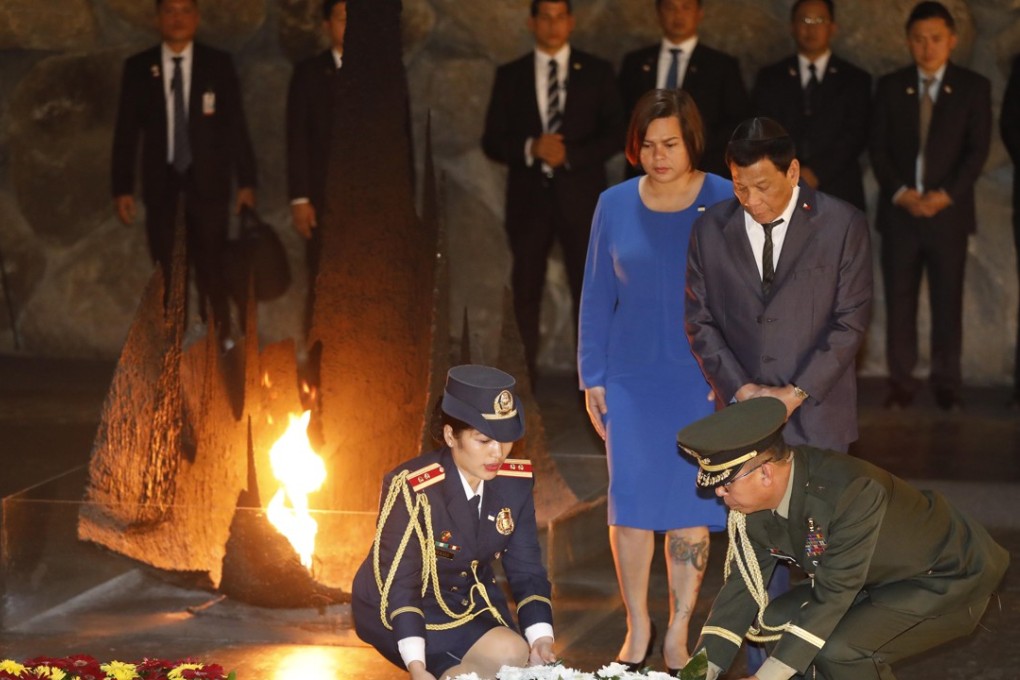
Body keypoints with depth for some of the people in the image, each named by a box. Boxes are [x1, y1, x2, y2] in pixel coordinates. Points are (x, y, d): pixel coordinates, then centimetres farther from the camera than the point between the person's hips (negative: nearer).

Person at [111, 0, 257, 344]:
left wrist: (246, 181, 1)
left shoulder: (219, 64, 3)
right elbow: (126, 131, 6)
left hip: (207, 183, -1)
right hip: (161, 185, 1)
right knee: (165, 276, 1)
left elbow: (236, 126, 4)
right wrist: (122, 188, 1)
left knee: (211, 271, -3)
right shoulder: (137, 68, 5)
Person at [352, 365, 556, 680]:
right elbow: (399, 583, -25)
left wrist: (542, 638, -23)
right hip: (400, 609, -6)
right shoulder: (410, 488, -24)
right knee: (508, 654, -26)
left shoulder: (516, 481, -9)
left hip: (473, 601, 6)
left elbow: (527, 570, -5)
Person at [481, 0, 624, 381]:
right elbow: (492, 142, 5)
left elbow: (615, 133, 1)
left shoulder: (597, 73, 6)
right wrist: (530, 148, -14)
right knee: (525, 291, 4)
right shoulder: (510, 76, 8)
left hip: (580, 197, -1)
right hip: (528, 197, 1)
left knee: (588, 290, -2)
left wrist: (570, 155, -13)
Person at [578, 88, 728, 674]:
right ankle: (638, 629, 16)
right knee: (631, 500, 2)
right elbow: (597, 295, 7)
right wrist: (592, 378, 5)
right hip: (632, 377, 2)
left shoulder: (725, 203, -5)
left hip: (701, 378, -2)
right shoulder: (616, 206, 2)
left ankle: (679, 634, 15)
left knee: (690, 504, 3)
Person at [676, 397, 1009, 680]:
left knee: (839, 649, -28)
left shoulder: (852, 492, -35)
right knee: (772, 622, -1)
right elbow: (743, 585, -2)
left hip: (950, 580, -9)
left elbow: (832, 595, -32)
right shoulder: (754, 503, -11)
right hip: (884, 578, 9)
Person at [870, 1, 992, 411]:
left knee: (948, 302, 2)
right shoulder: (890, 86, 8)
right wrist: (900, 193, -11)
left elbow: (977, 150, -2)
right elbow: (878, 149, 4)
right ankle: (901, 382, 7)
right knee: (899, 301, 1)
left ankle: (946, 384, 9)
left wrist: (945, 195, -14)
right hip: (899, 211, 1)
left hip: (948, 211, -1)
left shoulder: (974, 88, 4)